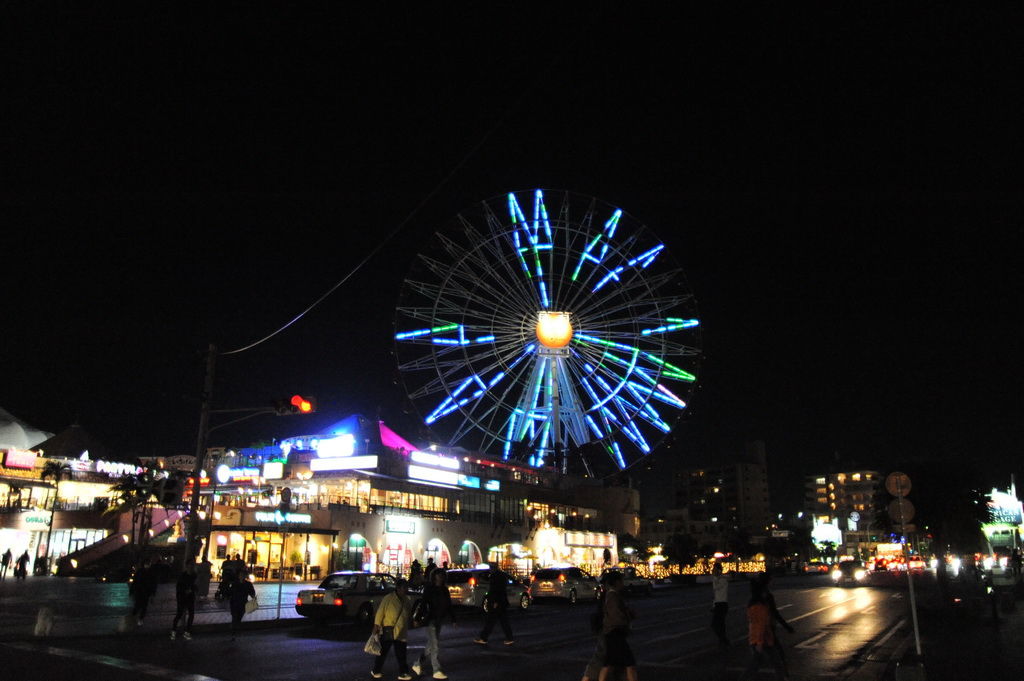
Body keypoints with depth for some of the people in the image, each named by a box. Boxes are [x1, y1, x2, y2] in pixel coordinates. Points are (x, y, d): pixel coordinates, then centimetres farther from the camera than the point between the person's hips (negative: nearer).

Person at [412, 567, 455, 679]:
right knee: (435, 646, -4)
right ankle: (436, 671, 4)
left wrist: (453, 619, 7)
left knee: (431, 645, 15)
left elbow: (449, 604, 11)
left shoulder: (444, 589, 7)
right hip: (431, 620, -7)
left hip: (439, 620, 7)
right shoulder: (428, 589, -10)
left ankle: (418, 665, 29)